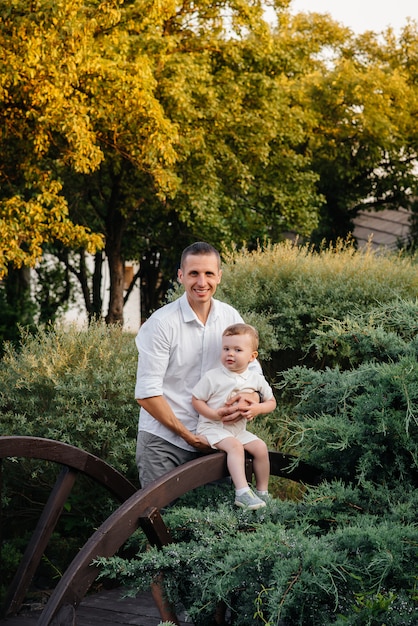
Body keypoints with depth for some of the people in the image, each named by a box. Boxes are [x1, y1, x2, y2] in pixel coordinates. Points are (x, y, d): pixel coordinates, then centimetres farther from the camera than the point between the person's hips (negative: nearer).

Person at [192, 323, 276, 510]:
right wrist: (215, 414, -21)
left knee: (260, 447, -10)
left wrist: (256, 409, -13)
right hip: (212, 427, -5)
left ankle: (262, 492, 6)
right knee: (235, 446, -29)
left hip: (239, 429, 5)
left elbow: (271, 402, 9)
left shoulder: (256, 379, 1)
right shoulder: (212, 377, -10)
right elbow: (196, 400, -5)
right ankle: (242, 493, -36)